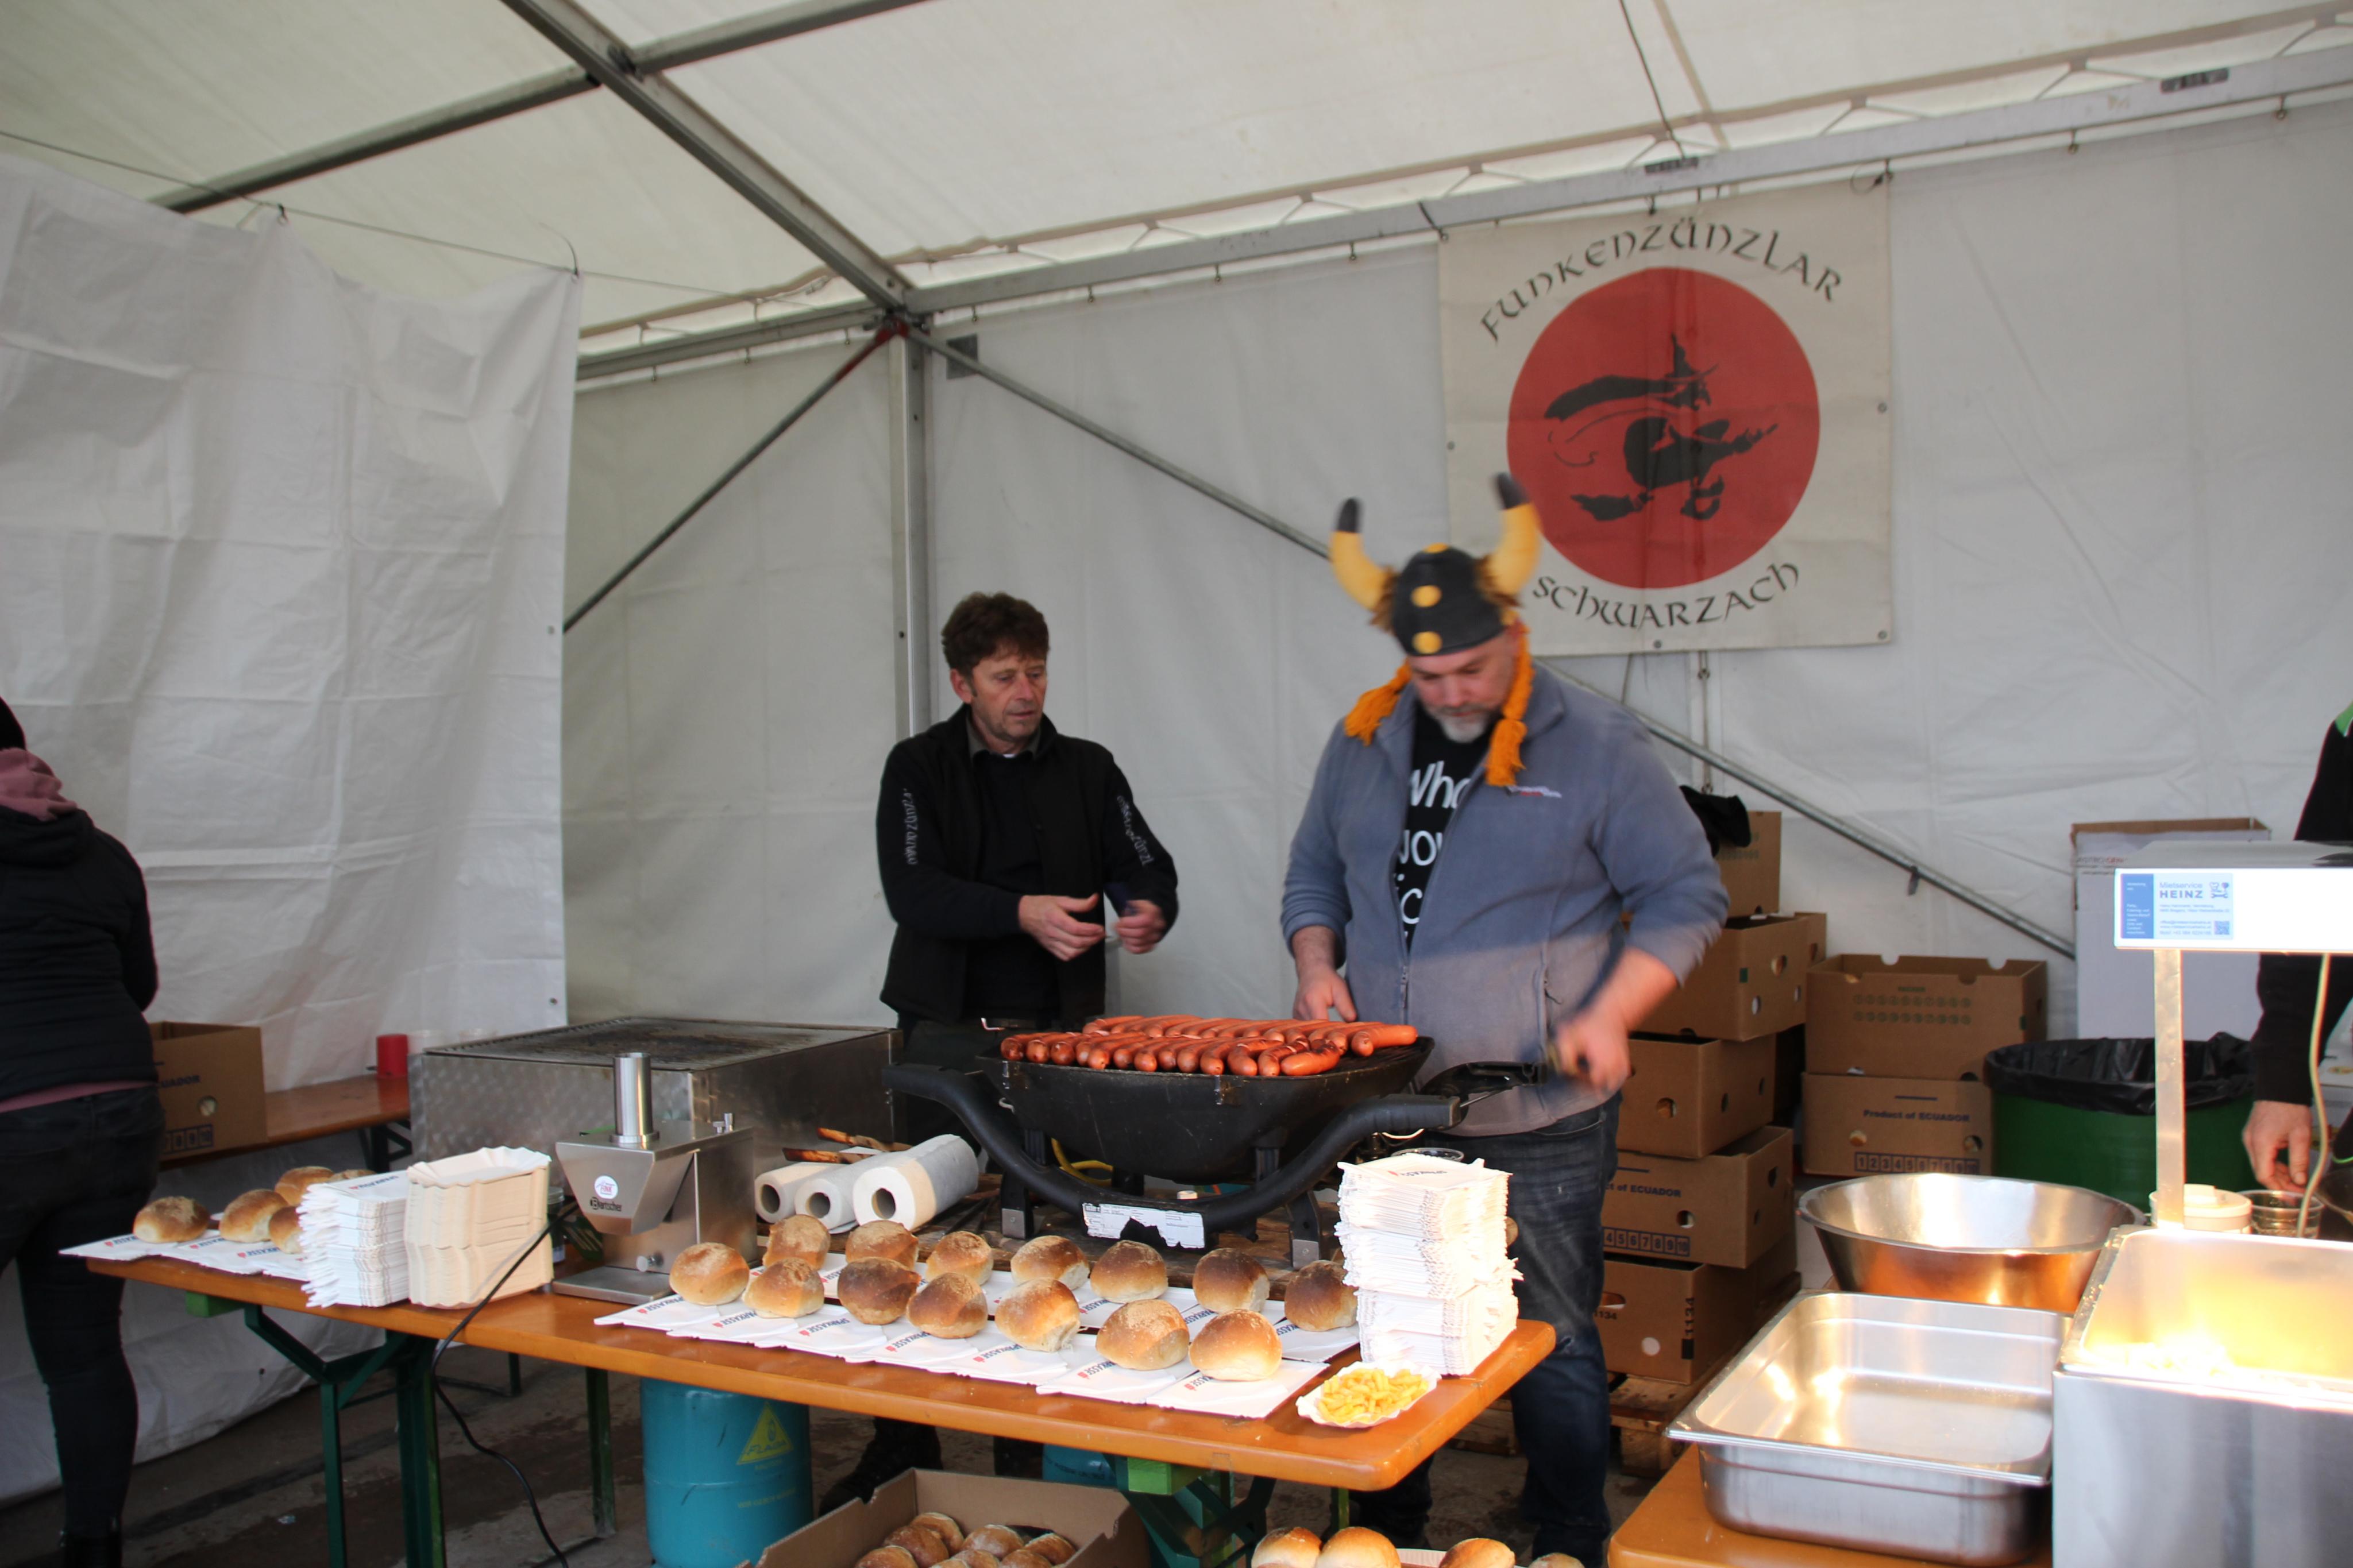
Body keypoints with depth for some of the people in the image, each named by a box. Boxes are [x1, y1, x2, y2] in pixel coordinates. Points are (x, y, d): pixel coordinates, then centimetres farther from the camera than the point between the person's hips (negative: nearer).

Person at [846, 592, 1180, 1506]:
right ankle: (902, 1449, 20)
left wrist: (1149, 910, -19)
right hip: (948, 1035, -1)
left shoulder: (1087, 769, 10)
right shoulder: (919, 768, 3)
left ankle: (1033, 1449, 16)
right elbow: (913, 890, -10)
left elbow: (1146, 866, 5)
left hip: (1058, 1034, 1)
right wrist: (1023, 912, -24)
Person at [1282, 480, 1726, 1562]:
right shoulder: (1364, 742, 8)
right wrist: (1318, 967, 0)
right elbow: (1314, 877, 20)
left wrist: (1608, 1016, -14)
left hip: (1540, 1122, -4)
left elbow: (1686, 897, -2)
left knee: (1552, 1349, 4)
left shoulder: (1593, 745, -5)